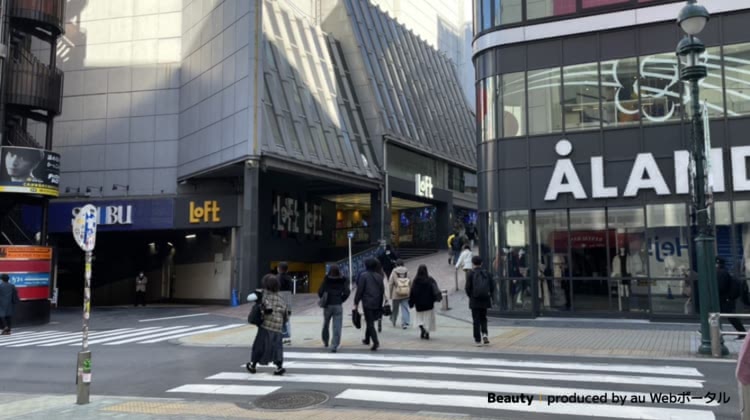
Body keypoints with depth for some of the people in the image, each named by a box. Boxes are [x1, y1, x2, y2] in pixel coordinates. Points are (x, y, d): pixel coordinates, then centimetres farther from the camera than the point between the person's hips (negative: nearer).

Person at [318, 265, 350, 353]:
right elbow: (346, 292, -9)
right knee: (337, 327, -1)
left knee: (326, 324, 21)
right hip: (338, 306, -1)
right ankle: (334, 346, -8)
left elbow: (320, 292, -7)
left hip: (328, 305, 1)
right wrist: (341, 300, 5)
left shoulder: (326, 280, -3)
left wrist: (324, 300, 9)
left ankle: (325, 342, 33)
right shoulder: (342, 281, -2)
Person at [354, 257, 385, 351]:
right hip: (377, 304, 6)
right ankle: (367, 339, 33)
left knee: (370, 323, -4)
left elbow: (359, 290, -11)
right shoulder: (379, 276, 8)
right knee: (370, 321, 21)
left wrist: (356, 302, -4)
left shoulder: (364, 275, -8)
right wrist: (380, 304, 19)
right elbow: (382, 290, 12)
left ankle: (376, 342, -17)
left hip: (367, 303, -6)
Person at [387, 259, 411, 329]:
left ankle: (393, 322, 31)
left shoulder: (394, 272, -6)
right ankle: (405, 323, -6)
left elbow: (390, 284, -6)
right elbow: (410, 283, 1)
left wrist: (390, 294, 3)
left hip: (396, 295, -1)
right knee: (405, 309, 3)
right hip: (406, 295, 1)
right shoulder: (407, 271, -1)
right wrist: (409, 293, 12)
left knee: (395, 309, 14)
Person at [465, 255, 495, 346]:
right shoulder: (487, 273, 2)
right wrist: (490, 296, 11)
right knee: (483, 318, 18)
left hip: (475, 300, -3)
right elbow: (492, 286, 1)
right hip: (485, 300, 3)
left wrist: (470, 296, 6)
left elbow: (468, 287, -9)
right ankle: (484, 334, -3)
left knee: (476, 320, 3)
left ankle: (477, 340, 4)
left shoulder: (471, 274, -8)